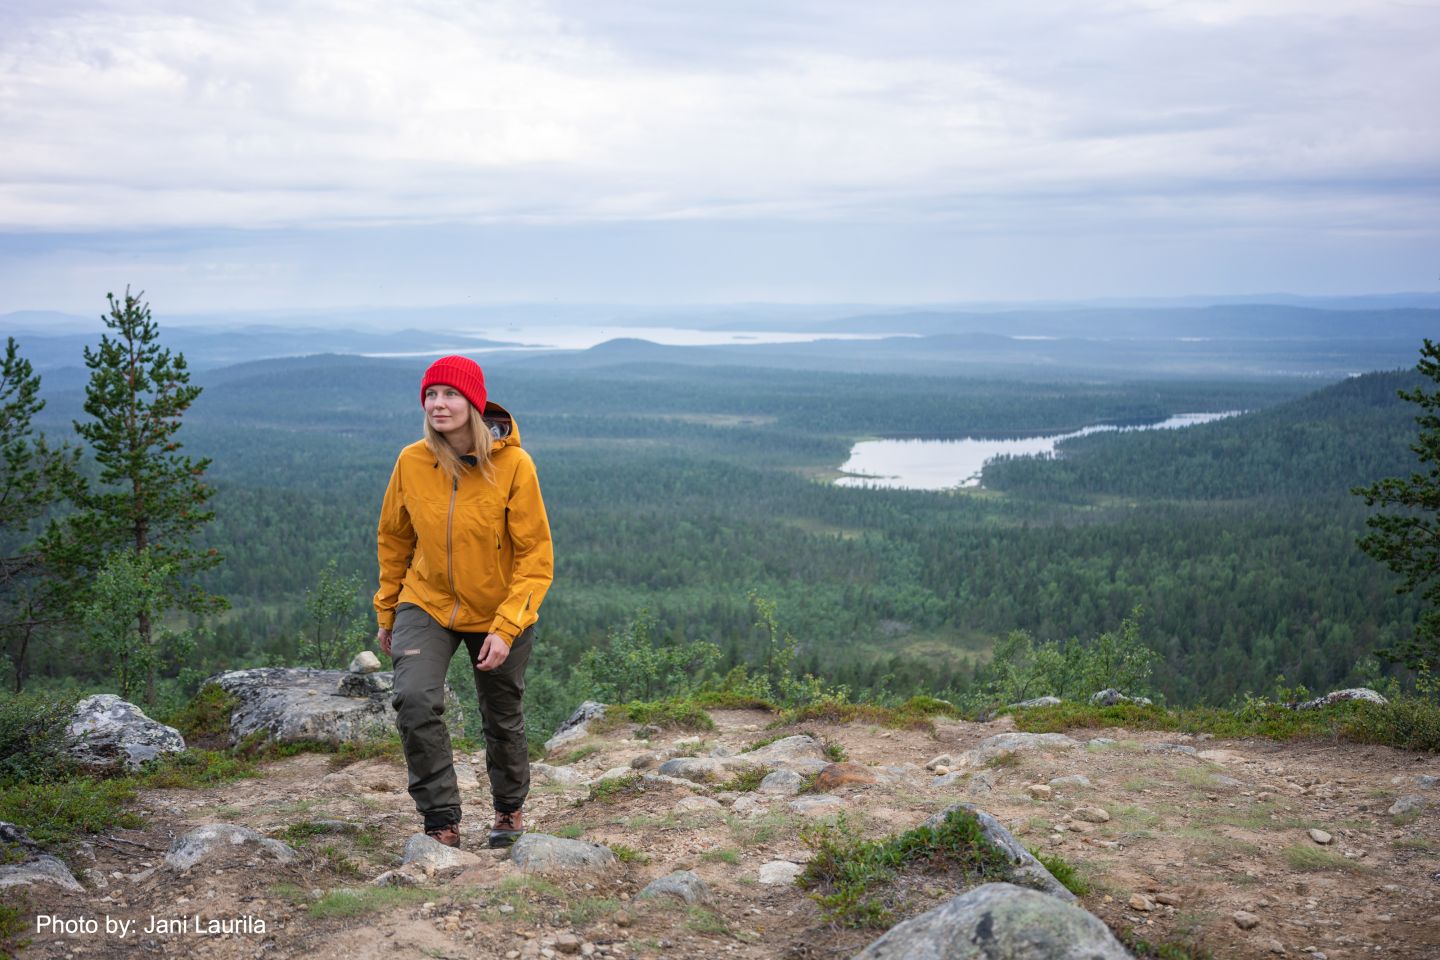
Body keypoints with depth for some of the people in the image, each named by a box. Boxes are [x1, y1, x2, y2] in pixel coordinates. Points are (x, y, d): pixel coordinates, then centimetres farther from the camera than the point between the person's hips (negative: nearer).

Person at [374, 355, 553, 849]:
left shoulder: (513, 464, -19)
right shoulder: (411, 461, -11)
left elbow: (536, 556, -15)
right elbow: (393, 539, 5)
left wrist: (505, 628, -23)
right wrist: (386, 613, 9)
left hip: (499, 612, -1)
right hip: (427, 604, 1)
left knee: (502, 717, 14)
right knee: (415, 700, -21)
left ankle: (509, 809, 41)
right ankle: (442, 821, -7)